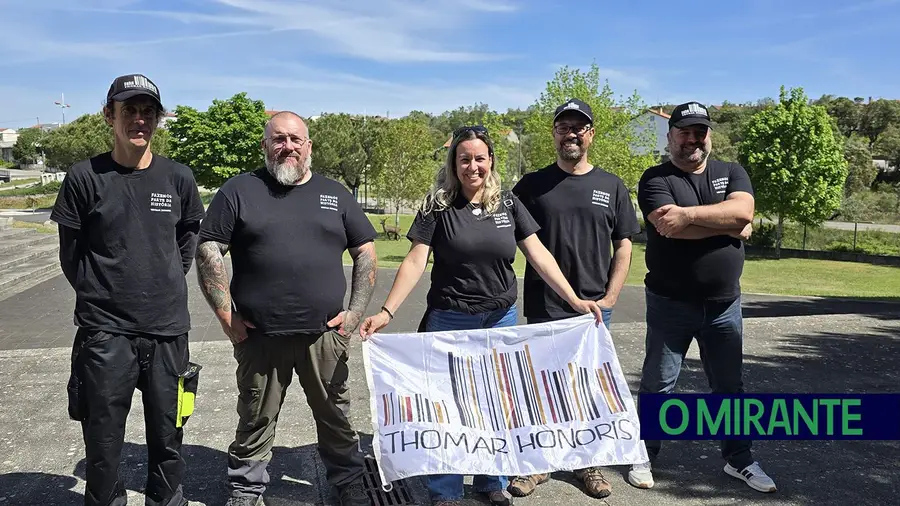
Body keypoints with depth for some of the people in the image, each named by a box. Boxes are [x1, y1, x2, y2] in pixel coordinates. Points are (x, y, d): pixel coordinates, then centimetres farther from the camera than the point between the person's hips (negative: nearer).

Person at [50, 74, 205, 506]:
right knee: (102, 441, 9)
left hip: (168, 329, 2)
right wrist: (99, 296, 7)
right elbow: (70, 255, 5)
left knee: (167, 437, 12)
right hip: (104, 332, -1)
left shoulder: (178, 178, 2)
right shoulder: (84, 178, -3)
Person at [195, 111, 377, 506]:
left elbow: (366, 253, 11)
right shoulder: (239, 190, 3)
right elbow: (208, 251, 1)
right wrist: (226, 315, -5)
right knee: (256, 420, 11)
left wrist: (355, 312, 1)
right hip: (259, 336, -1)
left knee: (336, 416, 12)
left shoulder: (335, 193, 10)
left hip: (325, 334, 2)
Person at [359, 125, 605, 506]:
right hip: (449, 321, -2)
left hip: (502, 319, 3)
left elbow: (538, 255, -2)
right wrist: (387, 311, -22)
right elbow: (415, 261, -12)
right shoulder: (437, 205, -6)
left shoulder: (508, 203, 1)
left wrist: (574, 300, -10)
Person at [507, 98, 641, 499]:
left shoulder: (611, 186, 5)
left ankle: (588, 464, 26)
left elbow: (624, 247, 6)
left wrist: (608, 299, -2)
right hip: (543, 309, -1)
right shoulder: (531, 185, 2)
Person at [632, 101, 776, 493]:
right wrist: (729, 225, -13)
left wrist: (689, 214, -23)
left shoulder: (732, 173, 6)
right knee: (658, 384, 6)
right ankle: (644, 456, 20)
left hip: (724, 303, 3)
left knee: (729, 385, 15)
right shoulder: (655, 180, -5)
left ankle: (739, 459, 30)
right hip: (670, 303, -3)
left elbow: (743, 211, -15)